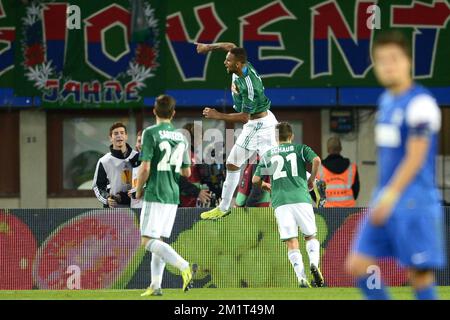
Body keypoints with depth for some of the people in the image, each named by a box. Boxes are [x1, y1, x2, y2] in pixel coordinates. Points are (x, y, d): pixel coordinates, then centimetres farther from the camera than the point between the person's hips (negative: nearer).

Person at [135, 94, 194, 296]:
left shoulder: (151, 133, -9)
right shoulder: (181, 137, 9)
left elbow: (145, 168, -14)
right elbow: (187, 172, 12)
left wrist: (139, 190, 1)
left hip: (155, 195, -7)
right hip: (173, 196, 7)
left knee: (149, 241, -8)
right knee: (158, 241, 12)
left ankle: (184, 266, -25)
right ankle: (155, 285, 7)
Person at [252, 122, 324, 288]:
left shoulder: (267, 155, 17)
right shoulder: (300, 149, 12)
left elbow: (255, 180, 13)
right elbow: (316, 160, -7)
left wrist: (265, 185, 34)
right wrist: (311, 179, 8)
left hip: (280, 201, 1)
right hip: (301, 198, -1)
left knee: (292, 243, -2)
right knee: (311, 236, 13)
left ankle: (302, 278, -17)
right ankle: (314, 263, -15)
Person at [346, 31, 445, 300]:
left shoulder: (420, 103, -13)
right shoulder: (387, 100, 13)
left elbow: (415, 158, -17)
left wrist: (390, 196, -19)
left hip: (413, 200, -9)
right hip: (386, 199, 9)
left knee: (419, 273, -5)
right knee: (357, 266, 3)